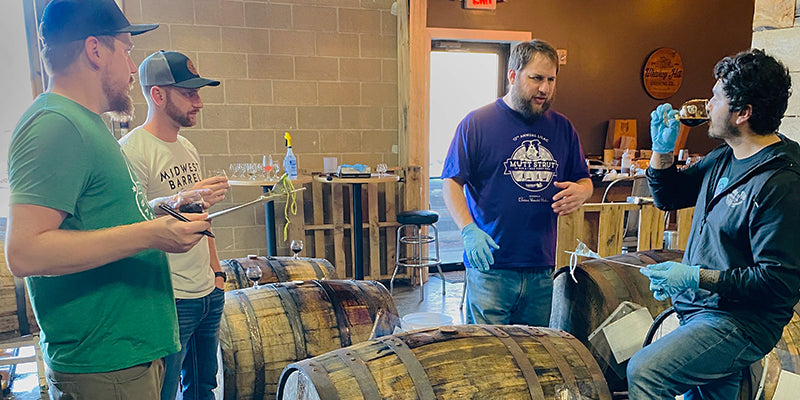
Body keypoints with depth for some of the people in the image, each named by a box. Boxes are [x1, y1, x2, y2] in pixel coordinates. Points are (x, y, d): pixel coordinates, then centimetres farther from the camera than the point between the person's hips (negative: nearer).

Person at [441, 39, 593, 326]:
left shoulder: (562, 128, 11)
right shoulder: (476, 123, -3)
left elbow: (584, 180, 19)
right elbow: (451, 183, -4)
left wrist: (579, 192, -6)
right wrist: (468, 230, -19)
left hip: (542, 268, 4)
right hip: (489, 263, -4)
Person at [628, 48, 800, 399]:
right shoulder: (723, 159, 7)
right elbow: (668, 198, 18)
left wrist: (697, 278, -24)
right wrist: (662, 150, 3)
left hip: (741, 324, -9)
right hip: (697, 311, 9)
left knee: (644, 372, -26)